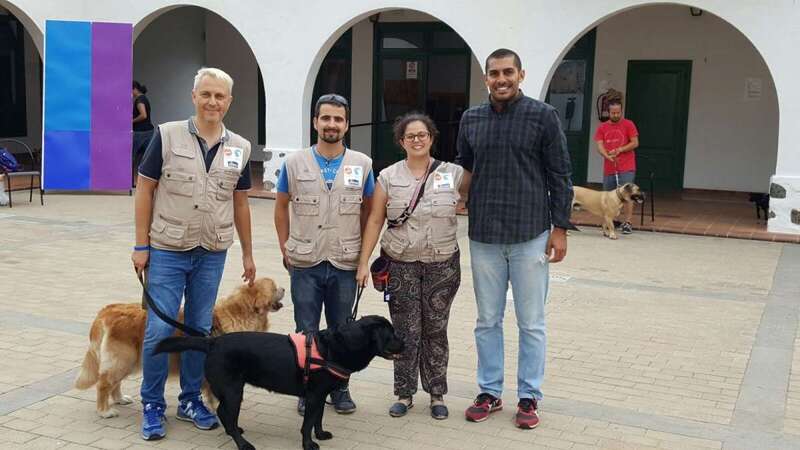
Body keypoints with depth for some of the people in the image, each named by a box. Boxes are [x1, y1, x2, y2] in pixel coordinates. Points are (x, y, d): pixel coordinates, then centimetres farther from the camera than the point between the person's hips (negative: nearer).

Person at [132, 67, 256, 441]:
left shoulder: (239, 148, 3)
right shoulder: (167, 135, -6)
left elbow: (240, 203, 12)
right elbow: (144, 190, -3)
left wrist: (248, 253, 13)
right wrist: (141, 246, -6)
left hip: (212, 254, 3)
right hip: (167, 251, -3)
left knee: (200, 330, 11)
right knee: (159, 331, -2)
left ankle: (191, 400, 26)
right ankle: (153, 406, 16)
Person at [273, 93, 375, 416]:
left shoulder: (362, 165, 1)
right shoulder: (295, 163, 0)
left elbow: (368, 210, 10)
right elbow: (281, 207, 9)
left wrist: (362, 251, 5)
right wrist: (286, 250, 5)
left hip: (345, 265, 1)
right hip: (305, 265, 0)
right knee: (306, 332, 7)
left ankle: (340, 388, 26)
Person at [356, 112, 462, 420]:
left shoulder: (453, 174, 1)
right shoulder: (388, 177, 2)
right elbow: (375, 221, 1)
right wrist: (363, 262, -2)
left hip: (442, 265, 0)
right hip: (401, 265, 0)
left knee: (435, 330, 8)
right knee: (406, 331, 4)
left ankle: (437, 395, 20)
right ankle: (405, 394, 18)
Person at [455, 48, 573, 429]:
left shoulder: (542, 116, -4)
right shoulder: (471, 119, 6)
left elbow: (559, 176, -3)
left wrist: (560, 228, -5)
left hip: (530, 236, -3)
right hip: (484, 236, 3)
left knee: (531, 323, 6)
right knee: (487, 321, 12)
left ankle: (529, 397, 20)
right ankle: (490, 393, 25)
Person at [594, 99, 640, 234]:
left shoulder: (628, 124, 0)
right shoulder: (602, 127, 8)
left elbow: (635, 143, -2)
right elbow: (599, 146, 0)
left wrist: (620, 150, -14)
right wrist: (607, 156, -19)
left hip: (626, 168, -4)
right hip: (609, 168, 4)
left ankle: (627, 223, -7)